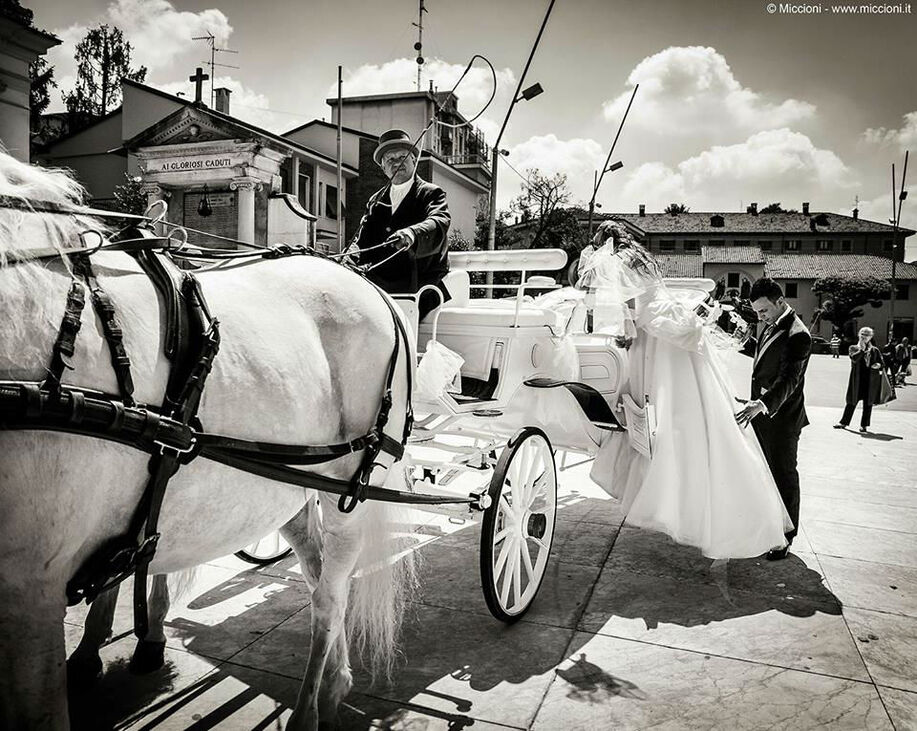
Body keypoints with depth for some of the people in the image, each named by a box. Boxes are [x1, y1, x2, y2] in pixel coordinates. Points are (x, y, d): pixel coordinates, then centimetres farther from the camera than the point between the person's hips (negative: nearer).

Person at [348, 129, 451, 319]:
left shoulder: (431, 193, 7)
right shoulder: (376, 200, 23)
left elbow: (440, 222, -14)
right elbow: (362, 238, 14)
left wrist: (412, 234, -37)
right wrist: (351, 258, -11)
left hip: (418, 284, -4)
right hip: (379, 281, 4)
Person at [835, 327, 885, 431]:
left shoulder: (875, 350, 12)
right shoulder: (854, 348, 6)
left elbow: (882, 364, 14)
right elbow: (854, 358, -14)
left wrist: (879, 365, -7)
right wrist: (863, 349, -13)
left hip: (871, 380, 2)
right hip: (857, 380, -2)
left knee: (868, 403, 4)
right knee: (852, 402, 3)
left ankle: (864, 425, 13)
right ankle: (844, 422, 14)